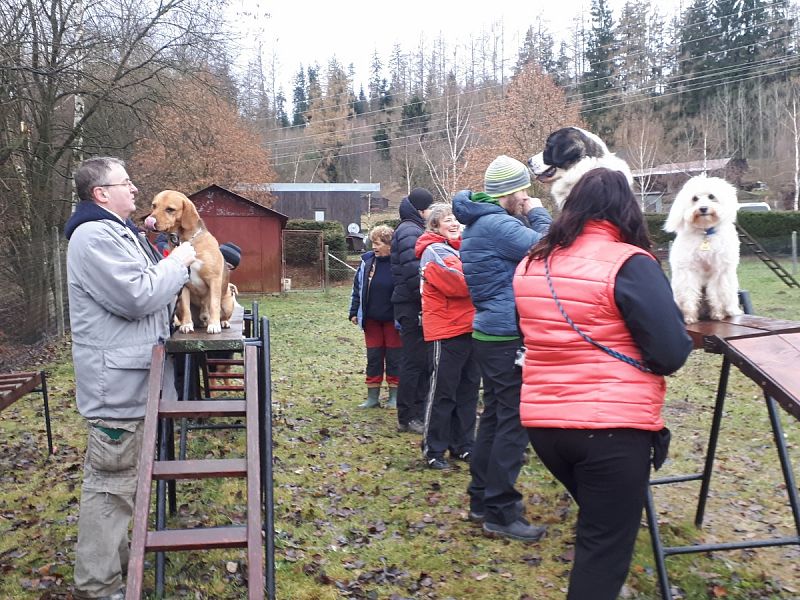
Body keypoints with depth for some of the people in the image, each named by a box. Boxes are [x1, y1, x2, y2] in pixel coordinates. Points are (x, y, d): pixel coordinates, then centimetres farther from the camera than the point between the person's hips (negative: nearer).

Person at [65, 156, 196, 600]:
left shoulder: (119, 232, 17)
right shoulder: (94, 236, -17)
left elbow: (147, 288, 25)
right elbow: (138, 297, -25)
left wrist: (177, 266, 9)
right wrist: (178, 261, -11)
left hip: (131, 375, 11)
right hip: (116, 381, -11)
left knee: (121, 476, 20)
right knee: (111, 481, -5)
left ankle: (114, 556, 34)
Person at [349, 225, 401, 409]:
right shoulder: (367, 260, 1)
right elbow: (357, 288, 9)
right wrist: (354, 312, 7)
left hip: (392, 319, -4)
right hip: (371, 319, 5)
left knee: (394, 358, 7)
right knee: (373, 357, 10)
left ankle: (394, 396, 18)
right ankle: (372, 397, 18)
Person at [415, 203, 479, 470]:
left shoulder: (459, 248, 17)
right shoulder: (434, 252, -11)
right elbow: (458, 285, -21)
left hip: (468, 329, 9)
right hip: (446, 332, -9)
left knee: (468, 390, 14)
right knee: (442, 393, -1)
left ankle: (463, 445, 25)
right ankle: (433, 450, 9)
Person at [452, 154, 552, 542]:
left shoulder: (480, 223, 15)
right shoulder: (497, 224, -18)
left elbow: (528, 249, 21)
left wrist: (531, 218, 8)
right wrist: (538, 214, -10)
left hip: (492, 335, 11)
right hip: (508, 339, -11)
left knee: (494, 416, 17)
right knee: (514, 422, -4)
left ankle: (482, 499, 26)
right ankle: (500, 513, 3)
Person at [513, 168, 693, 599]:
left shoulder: (530, 266, 7)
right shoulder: (628, 264, -12)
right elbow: (672, 352, -12)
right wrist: (631, 350, 6)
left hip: (542, 422, 6)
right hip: (612, 428, -6)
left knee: (595, 528, 27)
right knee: (605, 547, 6)